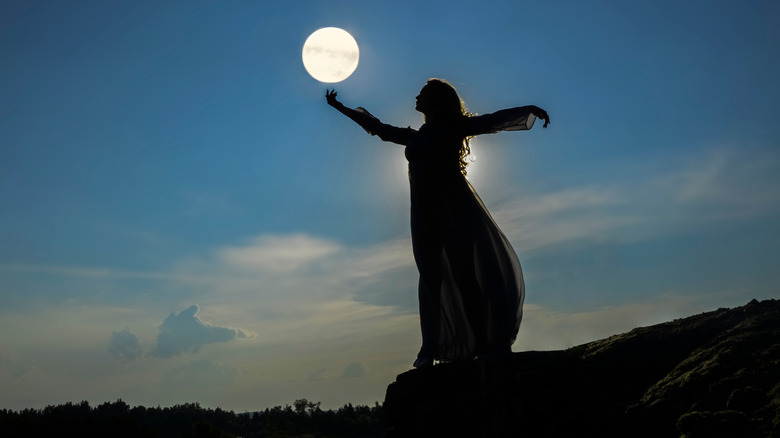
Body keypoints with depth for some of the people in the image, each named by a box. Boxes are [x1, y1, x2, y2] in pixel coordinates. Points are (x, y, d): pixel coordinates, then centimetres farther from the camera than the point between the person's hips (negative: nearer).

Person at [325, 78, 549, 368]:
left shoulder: (455, 127, 11)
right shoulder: (414, 137, 24)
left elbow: (493, 120, 4)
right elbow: (377, 127, 33)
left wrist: (530, 110, -9)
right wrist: (339, 107, 41)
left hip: (455, 205, -5)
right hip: (425, 211, 5)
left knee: (470, 270, -11)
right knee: (431, 277, -1)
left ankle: (489, 344, -9)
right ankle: (430, 349, -2)